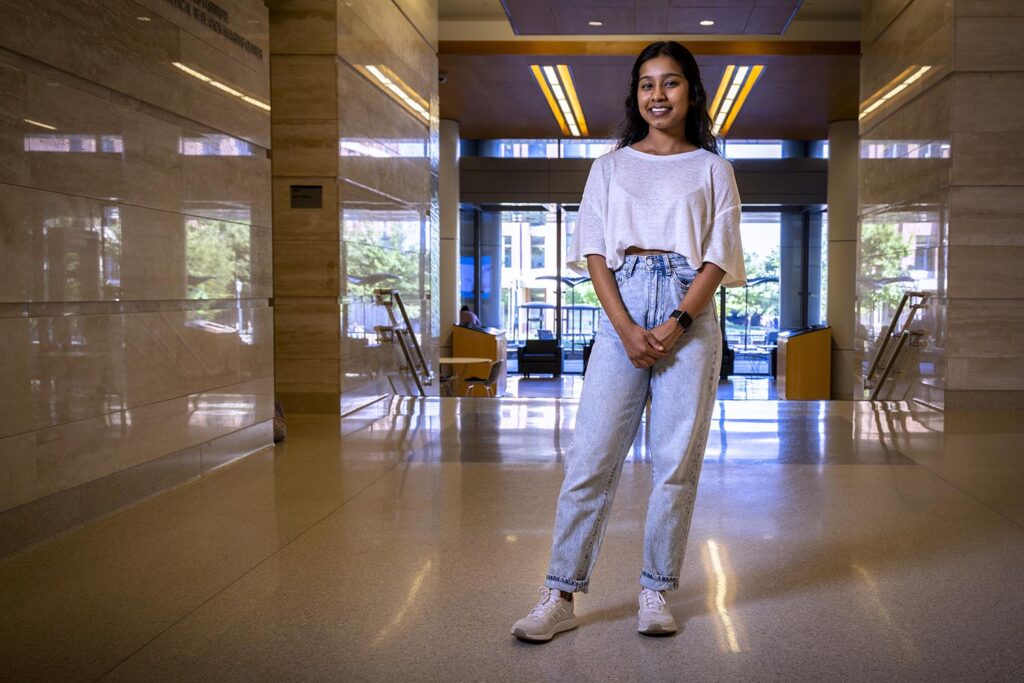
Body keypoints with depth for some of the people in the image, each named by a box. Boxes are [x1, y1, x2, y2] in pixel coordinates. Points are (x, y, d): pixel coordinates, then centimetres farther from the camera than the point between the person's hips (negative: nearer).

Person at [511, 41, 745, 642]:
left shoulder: (711, 168, 12)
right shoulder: (612, 165, 14)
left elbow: (719, 256, 3)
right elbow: (594, 251, 5)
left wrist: (676, 323, -12)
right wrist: (626, 326, -10)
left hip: (690, 313, 0)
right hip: (621, 308, 1)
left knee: (677, 460, 1)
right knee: (592, 456, -4)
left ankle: (656, 592, 13)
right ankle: (561, 596, 2)